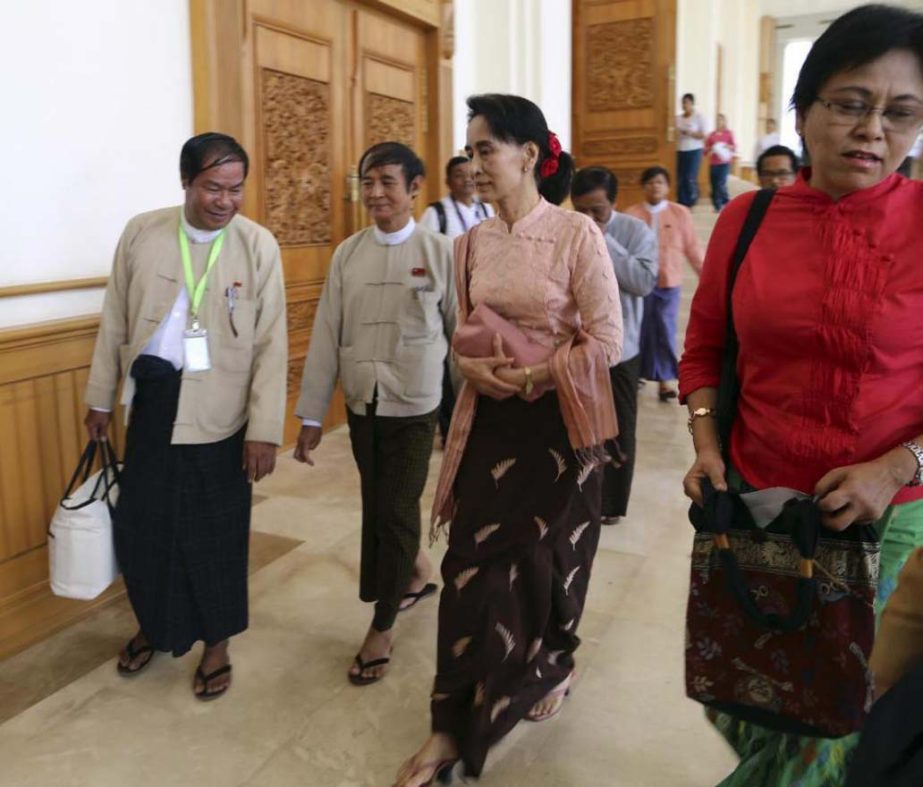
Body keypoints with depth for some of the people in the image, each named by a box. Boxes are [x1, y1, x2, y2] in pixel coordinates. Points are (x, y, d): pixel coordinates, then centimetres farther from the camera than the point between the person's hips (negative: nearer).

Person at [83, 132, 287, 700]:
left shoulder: (259, 245, -8)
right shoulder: (141, 233, -1)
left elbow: (272, 344, -8)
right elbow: (115, 322, 7)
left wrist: (265, 429, -11)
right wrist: (101, 398, 11)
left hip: (219, 411, -3)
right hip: (152, 401, 3)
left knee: (216, 535, 8)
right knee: (141, 525, 13)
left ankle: (217, 643, 30)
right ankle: (154, 626, 39)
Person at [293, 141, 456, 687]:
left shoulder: (440, 252, -6)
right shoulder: (348, 254, 1)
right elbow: (326, 336, 2)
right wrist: (312, 415, 2)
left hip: (414, 407, -3)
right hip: (362, 405, 4)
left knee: (395, 514, 1)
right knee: (378, 509, 16)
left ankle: (382, 628, 20)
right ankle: (418, 573, 45)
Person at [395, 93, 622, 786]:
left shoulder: (576, 234, -11)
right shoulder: (473, 243, 4)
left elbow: (608, 340, -13)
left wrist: (531, 377, -16)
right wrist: (473, 366, -9)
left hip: (557, 421, -4)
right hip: (490, 420, 4)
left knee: (545, 558, 12)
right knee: (474, 564, 5)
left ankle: (552, 669, 43)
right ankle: (454, 726, 19)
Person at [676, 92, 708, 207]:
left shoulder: (699, 117, -2)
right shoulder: (678, 117, 10)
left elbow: (702, 135, -6)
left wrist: (690, 133, -20)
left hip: (694, 151, -4)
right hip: (681, 151, 4)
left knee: (691, 178, -9)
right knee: (680, 179, -1)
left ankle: (691, 204, 4)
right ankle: (682, 204, 6)